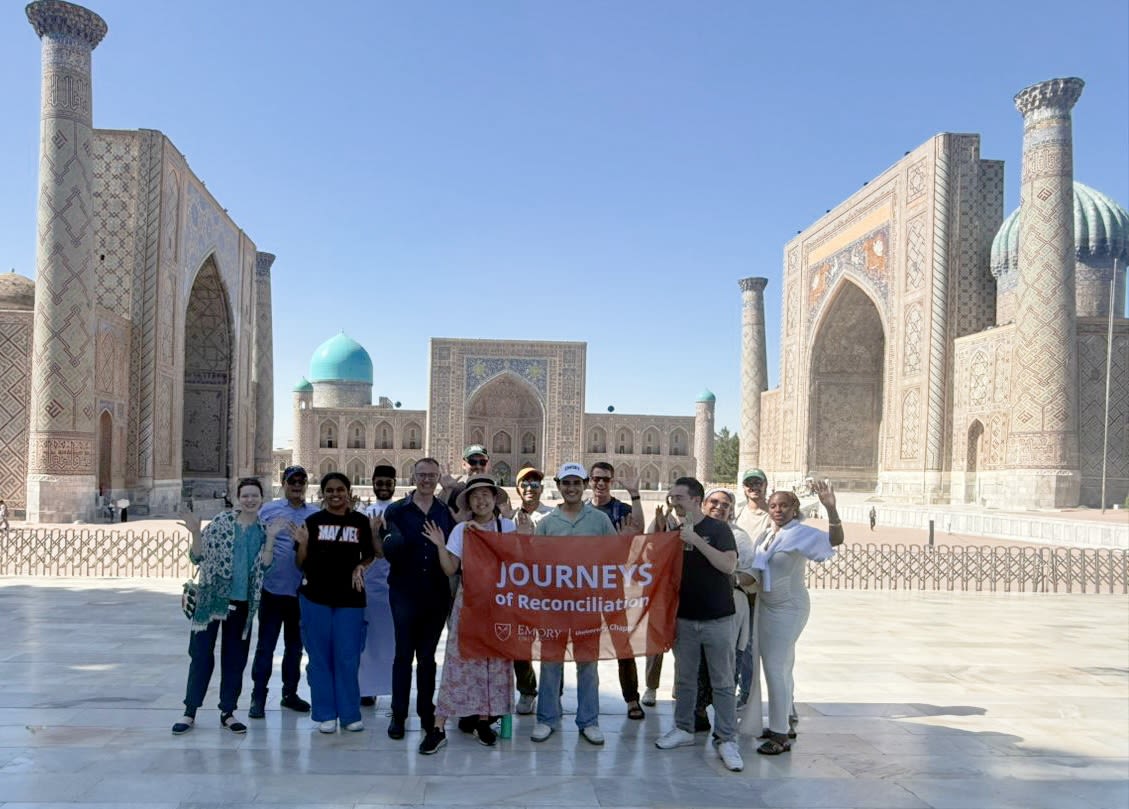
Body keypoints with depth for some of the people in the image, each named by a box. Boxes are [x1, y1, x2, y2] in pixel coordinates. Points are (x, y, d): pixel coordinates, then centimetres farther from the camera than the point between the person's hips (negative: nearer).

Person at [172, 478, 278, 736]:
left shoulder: (263, 529, 5)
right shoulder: (221, 522, -3)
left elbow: (265, 564, -4)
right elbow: (198, 557, -4)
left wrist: (271, 538, -13)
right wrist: (196, 533, -20)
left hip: (243, 602, 3)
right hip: (212, 598, -3)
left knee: (235, 657, 9)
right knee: (201, 653, 1)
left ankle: (228, 712, 21)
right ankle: (190, 712, 13)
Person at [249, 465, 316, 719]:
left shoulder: (315, 514, 5)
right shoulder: (269, 510, 0)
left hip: (301, 591, 3)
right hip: (273, 589, -3)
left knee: (295, 646, 14)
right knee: (265, 645, 3)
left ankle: (290, 693, 27)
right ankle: (258, 696, 13)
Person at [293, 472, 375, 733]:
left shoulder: (360, 521, 3)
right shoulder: (313, 521, 1)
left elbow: (369, 555, 13)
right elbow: (301, 563, 4)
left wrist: (361, 567, -8)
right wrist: (302, 543, -15)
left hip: (350, 597, 0)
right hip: (316, 597, 0)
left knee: (348, 658, 3)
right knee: (320, 657, 6)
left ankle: (349, 713, 17)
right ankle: (325, 714, 17)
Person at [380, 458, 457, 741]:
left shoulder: (446, 513, 5)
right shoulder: (396, 511, 1)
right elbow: (388, 551, -6)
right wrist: (392, 543, -26)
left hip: (436, 594, 2)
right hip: (405, 592, -2)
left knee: (428, 656, 11)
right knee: (404, 654, 4)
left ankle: (426, 712, 22)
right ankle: (398, 715, 14)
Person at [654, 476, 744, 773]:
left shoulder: (718, 529, -7)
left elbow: (729, 565, -22)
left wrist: (696, 540, -24)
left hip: (717, 619, -4)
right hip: (684, 618, 5)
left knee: (723, 682, 1)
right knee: (684, 678, 14)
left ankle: (726, 740, 8)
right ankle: (683, 729, 27)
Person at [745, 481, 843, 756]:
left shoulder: (801, 533, -16)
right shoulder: (768, 535, 6)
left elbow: (835, 540, -33)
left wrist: (831, 508, -46)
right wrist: (748, 578, 3)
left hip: (788, 609, -8)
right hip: (767, 607, 8)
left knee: (776, 669, -7)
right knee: (781, 668, 17)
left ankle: (780, 736, 2)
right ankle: (783, 724, 30)